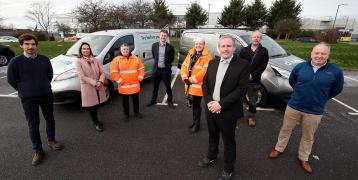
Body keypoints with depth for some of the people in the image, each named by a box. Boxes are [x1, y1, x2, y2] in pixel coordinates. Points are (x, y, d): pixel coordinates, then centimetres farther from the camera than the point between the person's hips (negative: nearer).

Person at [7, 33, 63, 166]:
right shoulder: (16, 62, -8)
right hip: (28, 99, -2)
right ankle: (38, 151, 19)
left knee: (50, 119, 15)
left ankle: (51, 140, 36)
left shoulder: (44, 59, -1)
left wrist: (44, 86, 9)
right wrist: (25, 90, 2)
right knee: (33, 125, 5)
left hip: (46, 95, 3)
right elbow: (11, 80, 0)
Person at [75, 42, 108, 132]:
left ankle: (95, 120, 37)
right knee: (92, 107, 9)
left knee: (96, 106, 14)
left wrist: (100, 82, -16)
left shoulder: (95, 60, 7)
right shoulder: (78, 61, -6)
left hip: (98, 87, 4)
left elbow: (102, 72, 3)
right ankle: (96, 123, 28)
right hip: (88, 88, -3)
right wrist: (94, 83, -20)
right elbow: (82, 76, -14)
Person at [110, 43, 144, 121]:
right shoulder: (116, 60, -4)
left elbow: (141, 69, 9)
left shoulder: (136, 58, 5)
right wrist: (119, 80, -13)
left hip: (135, 84, 2)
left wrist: (140, 77, -1)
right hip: (124, 85, -2)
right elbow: (113, 72, -9)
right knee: (125, 101, 11)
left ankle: (137, 112, 33)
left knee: (136, 99, 15)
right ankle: (126, 115, 27)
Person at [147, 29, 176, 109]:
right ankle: (153, 100, 32)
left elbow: (171, 58, 5)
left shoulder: (170, 47, -7)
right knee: (155, 87, 15)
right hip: (156, 69, 3)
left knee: (168, 87, 8)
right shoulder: (154, 45, 0)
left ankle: (170, 101, 23)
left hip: (166, 70, -2)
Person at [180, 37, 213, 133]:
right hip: (189, 85, 6)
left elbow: (204, 71, -19)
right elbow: (184, 66, 10)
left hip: (198, 86, -6)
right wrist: (185, 77, -7)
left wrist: (192, 79, -18)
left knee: (197, 105, 3)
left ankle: (197, 124, 19)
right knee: (194, 104, 18)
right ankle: (195, 121, 36)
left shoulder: (207, 56, -10)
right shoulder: (190, 54, 11)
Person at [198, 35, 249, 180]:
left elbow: (242, 89, -17)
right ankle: (211, 158, 49)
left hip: (228, 112, -4)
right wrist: (209, 102, -11)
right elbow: (205, 83, 5)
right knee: (212, 136, 24)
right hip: (211, 109, 5)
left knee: (228, 141, 13)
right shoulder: (212, 63, 5)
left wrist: (221, 104, -22)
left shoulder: (242, 64, -12)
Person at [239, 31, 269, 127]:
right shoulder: (244, 50, 4)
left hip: (254, 81, 0)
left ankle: (252, 117, 27)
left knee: (252, 100, 11)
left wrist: (252, 75, -15)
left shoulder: (264, 51, 2)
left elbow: (263, 66, -7)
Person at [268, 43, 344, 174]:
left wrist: (320, 99, 7)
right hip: (293, 106, 1)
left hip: (315, 111, 0)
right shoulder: (300, 67, -6)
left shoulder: (335, 71, -8)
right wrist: (300, 92, 11)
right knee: (285, 129, 15)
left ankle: (303, 158, 37)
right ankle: (279, 149, 37)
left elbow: (337, 89, 8)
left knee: (308, 137, 16)